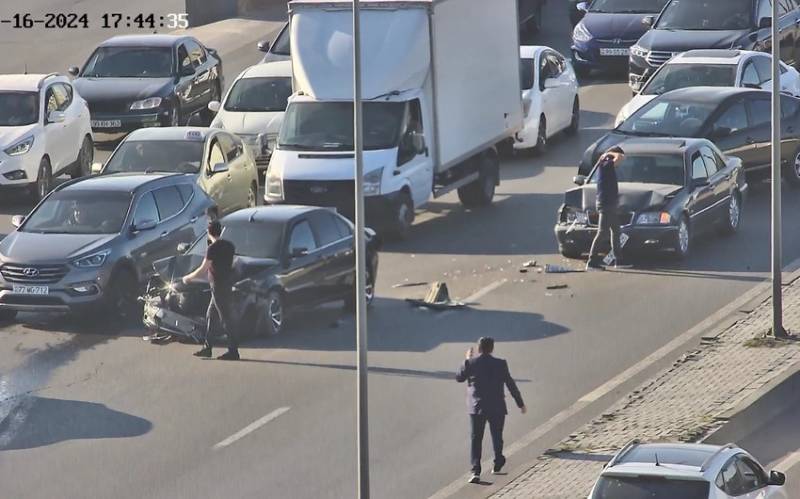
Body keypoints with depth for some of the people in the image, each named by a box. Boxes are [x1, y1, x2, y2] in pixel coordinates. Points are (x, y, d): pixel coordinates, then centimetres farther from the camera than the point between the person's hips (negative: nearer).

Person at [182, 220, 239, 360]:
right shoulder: (229, 246, 8)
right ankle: (207, 348, 20)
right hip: (227, 284, 9)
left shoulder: (213, 248, -17)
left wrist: (188, 278, -1)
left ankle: (233, 351, -6)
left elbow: (203, 269, -16)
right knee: (211, 316, 16)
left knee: (225, 319, -6)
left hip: (218, 286, -9)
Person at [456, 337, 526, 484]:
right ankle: (497, 465, 31)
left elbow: (459, 378, 9)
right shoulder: (500, 364, -7)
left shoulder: (471, 363, -6)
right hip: (496, 408, 0)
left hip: (476, 408, 0)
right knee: (497, 437, 19)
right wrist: (520, 404, 5)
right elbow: (511, 385, -3)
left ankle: (475, 471, -13)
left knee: (476, 439, 1)